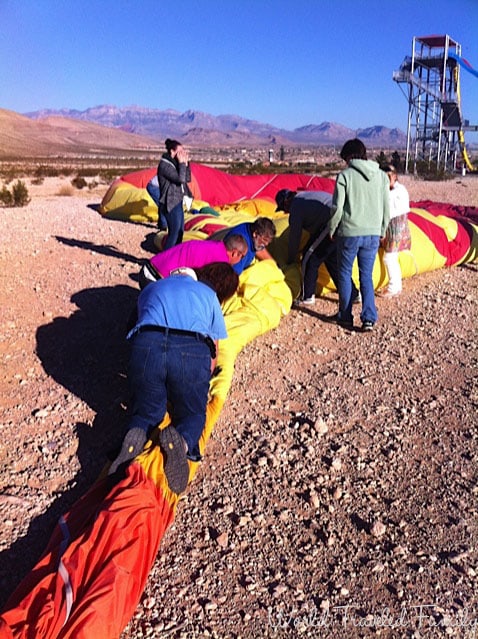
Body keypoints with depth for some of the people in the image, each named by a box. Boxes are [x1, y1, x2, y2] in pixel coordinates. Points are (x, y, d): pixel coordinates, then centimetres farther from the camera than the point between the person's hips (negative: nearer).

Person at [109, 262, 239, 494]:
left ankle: (135, 436, -12)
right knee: (192, 414, 19)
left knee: (147, 411, 23)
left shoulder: (152, 288, 34)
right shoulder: (209, 296, 28)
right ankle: (181, 440, -16)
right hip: (192, 351, -1)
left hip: (146, 345, 2)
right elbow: (213, 355, 25)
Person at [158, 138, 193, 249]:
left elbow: (187, 178, 11)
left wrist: (186, 163, 1)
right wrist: (182, 163, -15)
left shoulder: (174, 163, 11)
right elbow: (180, 179, -24)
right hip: (170, 203, -9)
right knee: (174, 232, -10)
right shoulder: (164, 165, -16)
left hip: (177, 202, 9)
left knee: (180, 231, 13)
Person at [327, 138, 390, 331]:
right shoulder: (381, 176, 7)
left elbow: (337, 208, -9)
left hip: (349, 233, -4)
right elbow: (386, 207, 10)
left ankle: (345, 316, 20)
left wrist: (332, 229, 5)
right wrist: (382, 231, 22)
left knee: (344, 274, 12)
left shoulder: (345, 175, -7)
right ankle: (369, 318, 4)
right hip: (373, 234, 4)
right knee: (366, 276, 12)